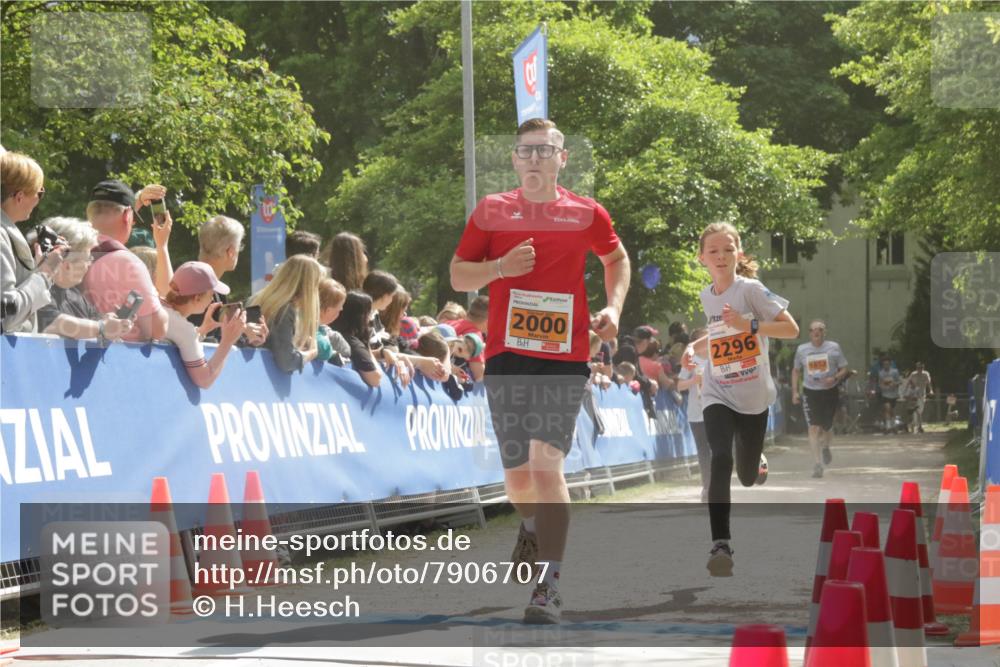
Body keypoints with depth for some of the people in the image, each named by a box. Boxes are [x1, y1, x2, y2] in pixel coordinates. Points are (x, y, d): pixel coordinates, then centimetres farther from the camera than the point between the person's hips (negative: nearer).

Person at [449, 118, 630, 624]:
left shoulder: (587, 214, 5)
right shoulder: (492, 211, 6)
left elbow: (617, 259, 23)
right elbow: (457, 276, 8)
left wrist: (613, 306, 7)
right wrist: (499, 268, -10)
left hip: (565, 356, -2)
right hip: (507, 354, 2)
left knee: (547, 464, -16)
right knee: (517, 476, 7)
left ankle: (549, 585, -14)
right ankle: (532, 527, 43)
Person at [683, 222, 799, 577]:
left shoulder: (751, 290, -12)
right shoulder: (707, 296, 4)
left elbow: (791, 328, -15)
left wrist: (750, 325, -28)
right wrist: (695, 346, 3)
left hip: (753, 397, -2)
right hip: (717, 395, 2)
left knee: (748, 478, 10)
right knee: (721, 460, -23)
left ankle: (756, 462, 49)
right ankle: (720, 544, -23)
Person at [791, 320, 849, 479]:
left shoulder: (834, 347, 0)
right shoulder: (802, 350, 4)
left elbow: (844, 369, 4)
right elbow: (796, 371, 15)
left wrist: (835, 378, -16)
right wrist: (795, 391, 5)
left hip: (830, 391, 0)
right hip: (810, 392, 0)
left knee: (827, 426, 8)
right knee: (813, 427, -13)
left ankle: (826, 447, 44)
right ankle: (817, 463, -14)